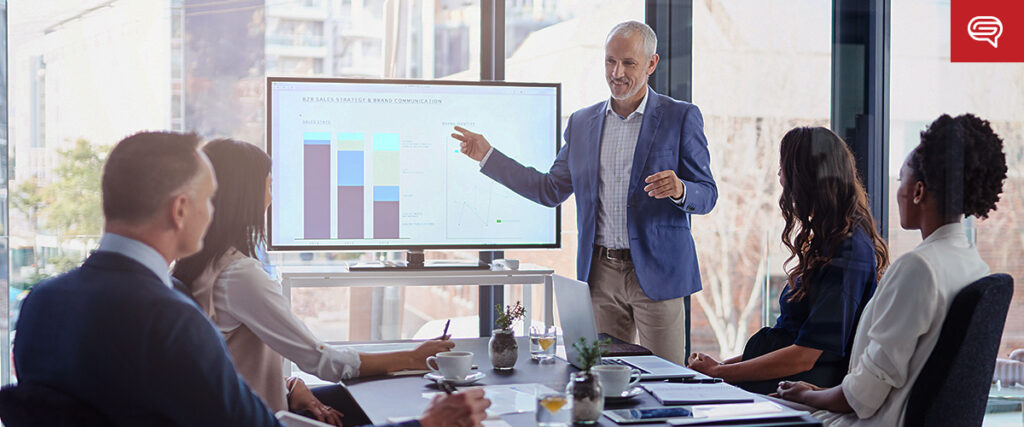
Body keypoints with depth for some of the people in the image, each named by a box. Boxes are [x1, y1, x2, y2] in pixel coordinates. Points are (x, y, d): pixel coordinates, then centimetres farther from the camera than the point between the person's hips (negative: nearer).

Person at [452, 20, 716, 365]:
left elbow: (707, 196, -2)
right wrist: (488, 156, 14)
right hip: (600, 273, 4)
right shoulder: (582, 123, 11)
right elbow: (551, 191, 16)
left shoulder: (681, 117, -1)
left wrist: (679, 190, -26)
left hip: (656, 272, -4)